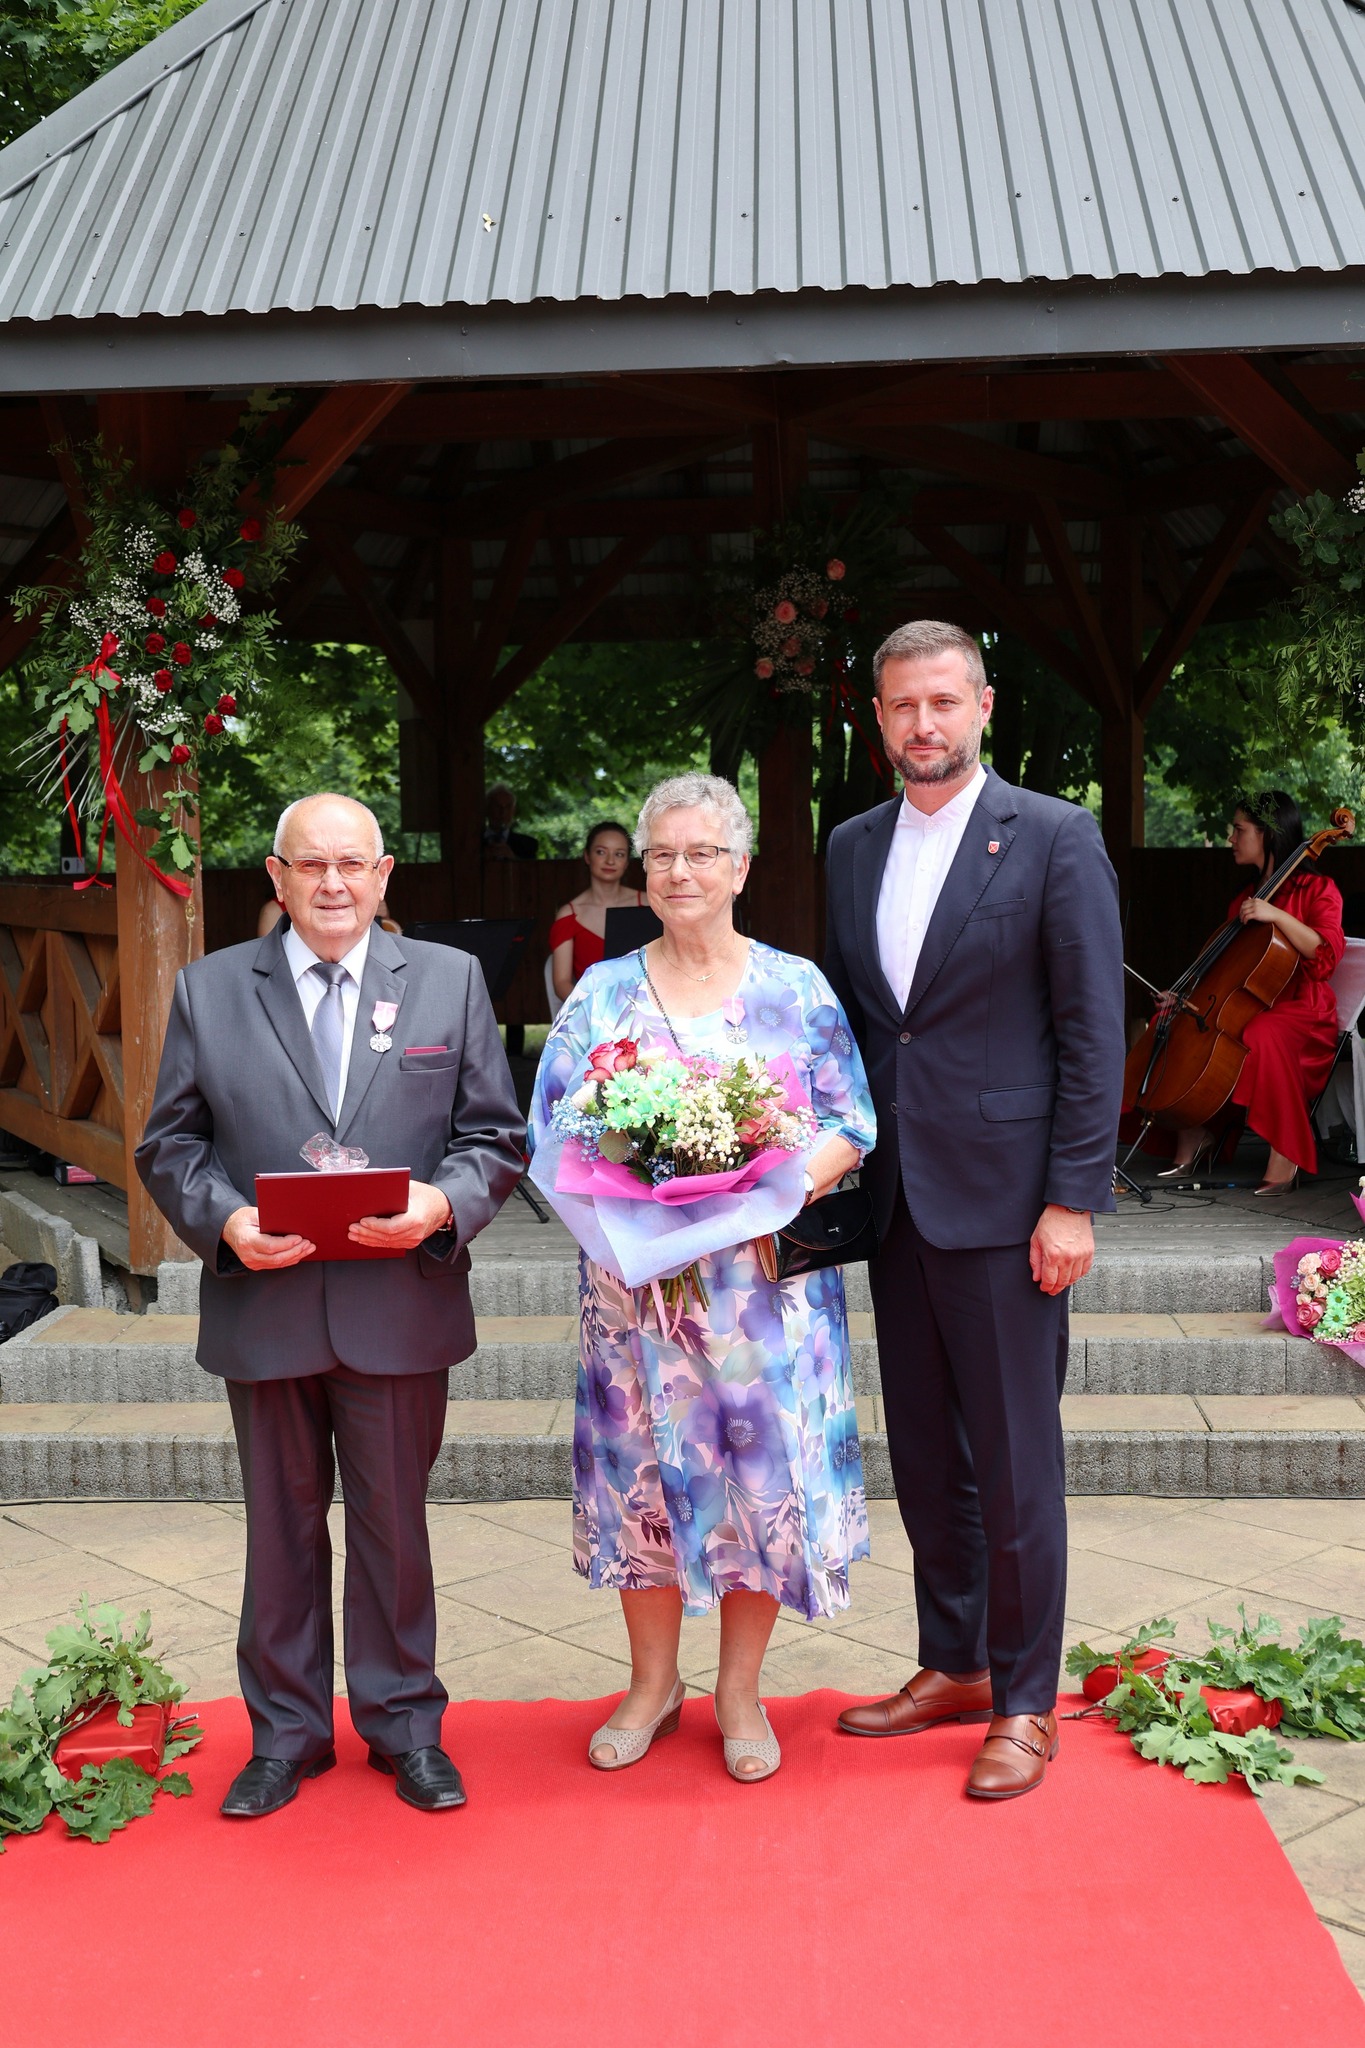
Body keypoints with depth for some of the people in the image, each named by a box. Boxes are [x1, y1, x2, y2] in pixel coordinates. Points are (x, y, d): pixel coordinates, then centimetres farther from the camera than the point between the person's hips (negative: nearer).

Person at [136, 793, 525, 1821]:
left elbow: (495, 1136, 3)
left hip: (401, 1307, 0)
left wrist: (442, 1202, -16)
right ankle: (286, 1734, 31)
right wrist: (223, 1219, -13)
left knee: (394, 1525, 12)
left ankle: (405, 1725, 30)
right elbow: (169, 1145, 5)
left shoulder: (450, 978, 4)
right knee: (281, 1531, 13)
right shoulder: (208, 988, 4)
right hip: (264, 1309, 1)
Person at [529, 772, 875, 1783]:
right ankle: (653, 1682, 26)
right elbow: (552, 1133, 3)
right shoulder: (602, 994, 6)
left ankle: (740, 1689, 22)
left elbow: (850, 1126, 1)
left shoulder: (798, 988, 4)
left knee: (765, 1466, 3)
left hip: (767, 1275, 0)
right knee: (645, 1467, 6)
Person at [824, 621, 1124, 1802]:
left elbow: (1093, 1032, -8)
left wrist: (1073, 1201, -13)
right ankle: (952, 1666, 31)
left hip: (1002, 1200, -5)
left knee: (1014, 1463, 3)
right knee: (923, 1455, 15)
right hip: (894, 1198, 6)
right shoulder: (853, 848, 11)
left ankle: (1024, 1703, 19)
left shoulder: (1054, 839, -6)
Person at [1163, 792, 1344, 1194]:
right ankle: (1191, 1144, -12)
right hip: (1245, 1006, 7)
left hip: (1301, 1014, -7)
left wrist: (1276, 915, -28)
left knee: (1263, 1036, -40)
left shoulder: (1316, 889, -3)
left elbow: (1328, 952, -20)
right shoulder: (1244, 896, 18)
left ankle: (1285, 1159, -30)